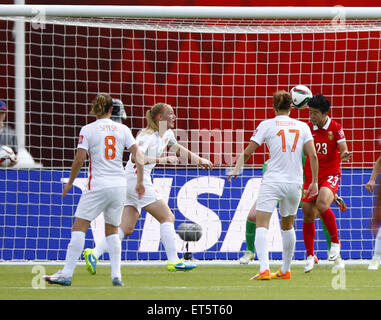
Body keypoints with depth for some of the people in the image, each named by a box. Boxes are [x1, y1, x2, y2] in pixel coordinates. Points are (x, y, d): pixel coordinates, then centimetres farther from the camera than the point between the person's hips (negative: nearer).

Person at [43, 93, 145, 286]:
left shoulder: (88, 130, -2)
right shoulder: (122, 129, 8)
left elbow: (79, 159, -6)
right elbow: (138, 155, 3)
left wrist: (70, 182, 6)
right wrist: (140, 181, 8)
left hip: (98, 185, -4)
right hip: (119, 185, 4)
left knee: (79, 227, -3)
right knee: (112, 231, 15)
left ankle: (67, 274, -9)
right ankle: (116, 275, 5)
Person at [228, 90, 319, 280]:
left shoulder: (267, 125, -1)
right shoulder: (302, 127, 7)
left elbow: (247, 152, -2)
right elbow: (312, 155, 1)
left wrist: (236, 170, 12)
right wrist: (314, 182, 8)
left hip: (272, 181, -4)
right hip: (295, 183, 4)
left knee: (261, 224, -8)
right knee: (287, 225, 20)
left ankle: (264, 269, -26)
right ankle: (285, 270, 27)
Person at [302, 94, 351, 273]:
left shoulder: (335, 128, -8)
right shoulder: (308, 128, 3)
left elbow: (343, 152, -8)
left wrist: (344, 156, -30)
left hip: (330, 174, -4)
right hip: (310, 176, 4)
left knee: (322, 204, -30)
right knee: (308, 215, 3)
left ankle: (335, 243, -11)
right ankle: (310, 256, 18)